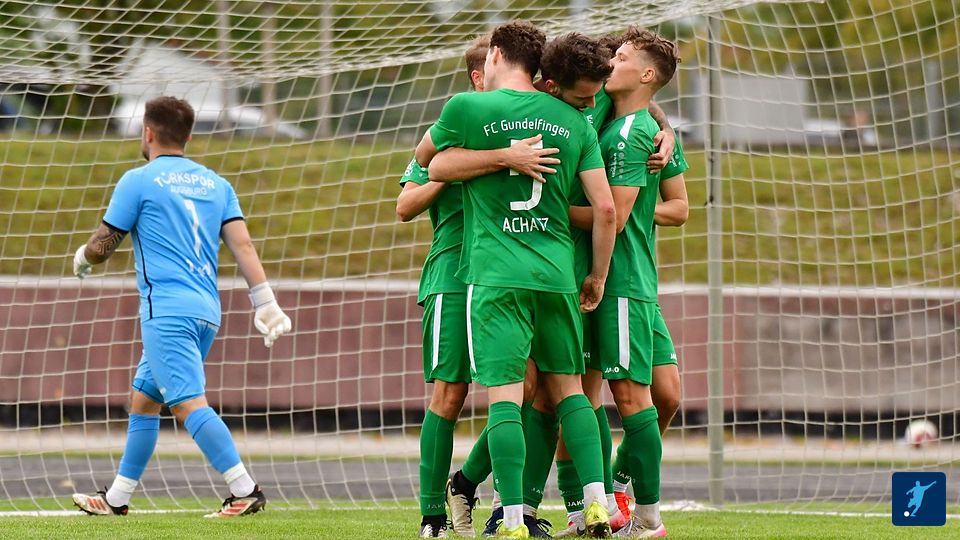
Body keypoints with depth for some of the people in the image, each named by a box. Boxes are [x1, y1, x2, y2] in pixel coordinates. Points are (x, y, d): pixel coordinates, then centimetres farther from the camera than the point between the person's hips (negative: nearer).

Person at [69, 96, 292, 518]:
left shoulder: (139, 181, -2)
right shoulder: (215, 183, 15)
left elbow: (102, 246, 3)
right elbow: (243, 246, 7)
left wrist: (82, 258, 25)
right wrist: (265, 304, 4)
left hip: (167, 309, -8)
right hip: (206, 310, 8)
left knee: (188, 403, -15)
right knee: (142, 400, 17)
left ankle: (245, 490, -26)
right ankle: (116, 498, 22)